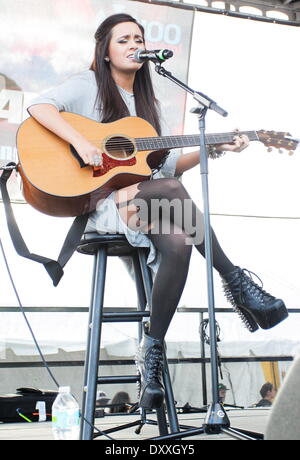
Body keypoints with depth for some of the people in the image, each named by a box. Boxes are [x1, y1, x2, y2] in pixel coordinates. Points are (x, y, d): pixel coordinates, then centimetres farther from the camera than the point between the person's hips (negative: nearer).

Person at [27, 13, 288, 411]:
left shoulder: (149, 104, 22)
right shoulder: (89, 85, 5)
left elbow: (169, 164, 16)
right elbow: (39, 106, -12)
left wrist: (213, 149, 3)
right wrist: (80, 141, -26)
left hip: (144, 202, 5)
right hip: (96, 200, -5)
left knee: (178, 244, -30)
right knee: (171, 189, -35)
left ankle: (153, 349, -24)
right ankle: (236, 281, -25)